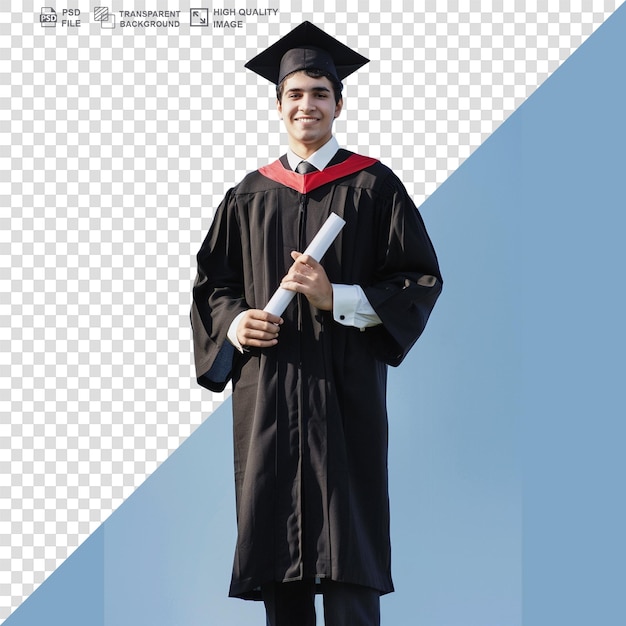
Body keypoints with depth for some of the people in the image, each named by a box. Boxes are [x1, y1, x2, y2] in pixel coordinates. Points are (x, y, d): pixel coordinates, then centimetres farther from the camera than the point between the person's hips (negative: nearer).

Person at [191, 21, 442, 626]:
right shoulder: (250, 195, 13)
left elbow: (420, 281, -2)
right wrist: (233, 323, -4)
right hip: (265, 392, 3)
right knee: (276, 553, 4)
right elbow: (212, 281, 18)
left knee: (347, 553, -6)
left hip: (343, 390, -3)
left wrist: (336, 298, -14)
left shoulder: (373, 186, 3)